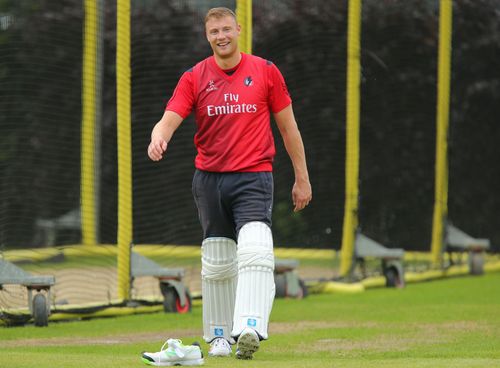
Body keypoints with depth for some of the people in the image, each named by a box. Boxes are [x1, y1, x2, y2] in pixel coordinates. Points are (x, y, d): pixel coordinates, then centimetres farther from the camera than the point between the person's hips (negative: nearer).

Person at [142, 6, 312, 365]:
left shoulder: (265, 71, 3)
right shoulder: (194, 77, 4)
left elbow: (288, 126, 8)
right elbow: (169, 120, -6)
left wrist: (302, 178, 8)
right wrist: (158, 139, -30)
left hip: (254, 177, -2)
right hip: (209, 179, 2)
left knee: (255, 251, -22)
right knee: (217, 264, 7)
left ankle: (250, 330, -33)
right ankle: (221, 335, 22)